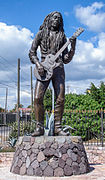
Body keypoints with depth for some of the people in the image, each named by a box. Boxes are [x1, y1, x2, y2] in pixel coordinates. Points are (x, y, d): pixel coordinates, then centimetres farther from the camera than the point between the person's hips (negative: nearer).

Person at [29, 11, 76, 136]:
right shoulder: (41, 33, 14)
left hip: (58, 68, 2)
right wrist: (38, 65, -7)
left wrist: (73, 46, -1)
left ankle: (57, 128, 3)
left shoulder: (62, 36, 17)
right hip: (43, 69, -1)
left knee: (60, 99, -5)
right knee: (38, 98, -13)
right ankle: (39, 127, -5)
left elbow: (66, 59, 14)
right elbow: (32, 52, 9)